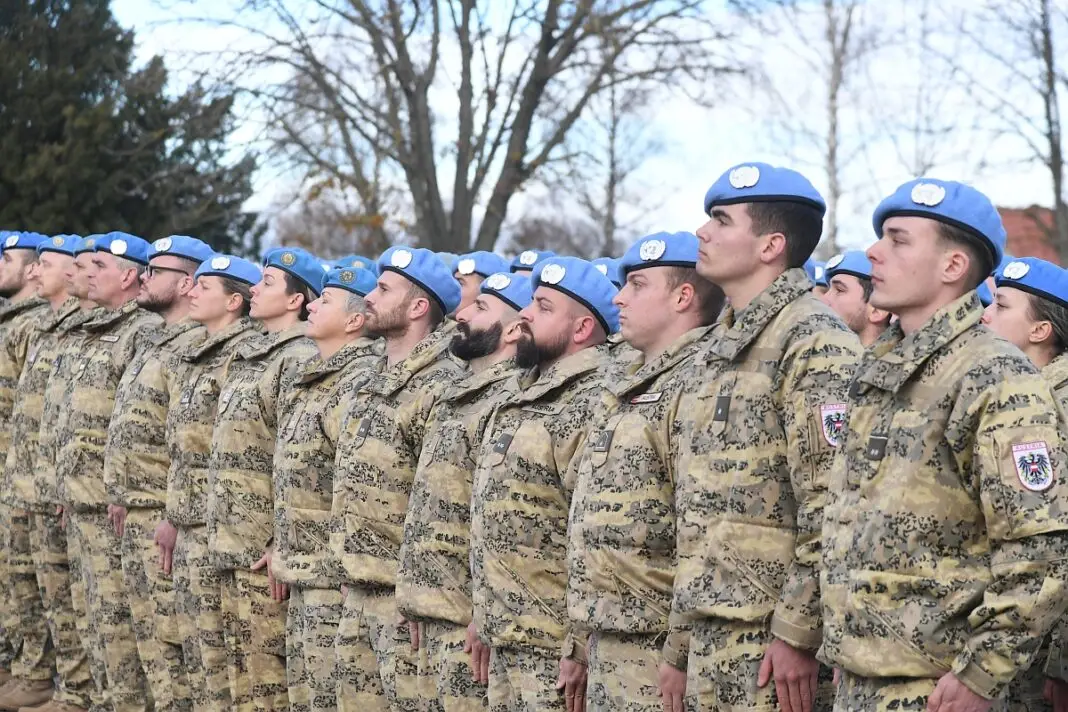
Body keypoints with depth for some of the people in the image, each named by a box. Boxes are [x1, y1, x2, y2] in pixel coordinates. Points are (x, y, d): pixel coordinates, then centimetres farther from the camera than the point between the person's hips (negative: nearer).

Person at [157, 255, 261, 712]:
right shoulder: (194, 355, 15)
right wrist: (172, 516, 18)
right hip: (189, 527, 9)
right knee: (195, 649, 13)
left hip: (220, 528, -9)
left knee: (217, 652, -3)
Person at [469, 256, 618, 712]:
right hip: (507, 645, 9)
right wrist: (487, 621, 18)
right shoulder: (519, 395, 13)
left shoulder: (591, 404, -17)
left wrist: (581, 649, -22)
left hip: (554, 654, -9)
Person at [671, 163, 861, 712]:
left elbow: (833, 511, -19)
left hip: (771, 644, -9)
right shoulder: (721, 349, 17)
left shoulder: (813, 342, -11)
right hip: (710, 641, 9)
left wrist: (796, 632, -20)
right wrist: (679, 645, 20)